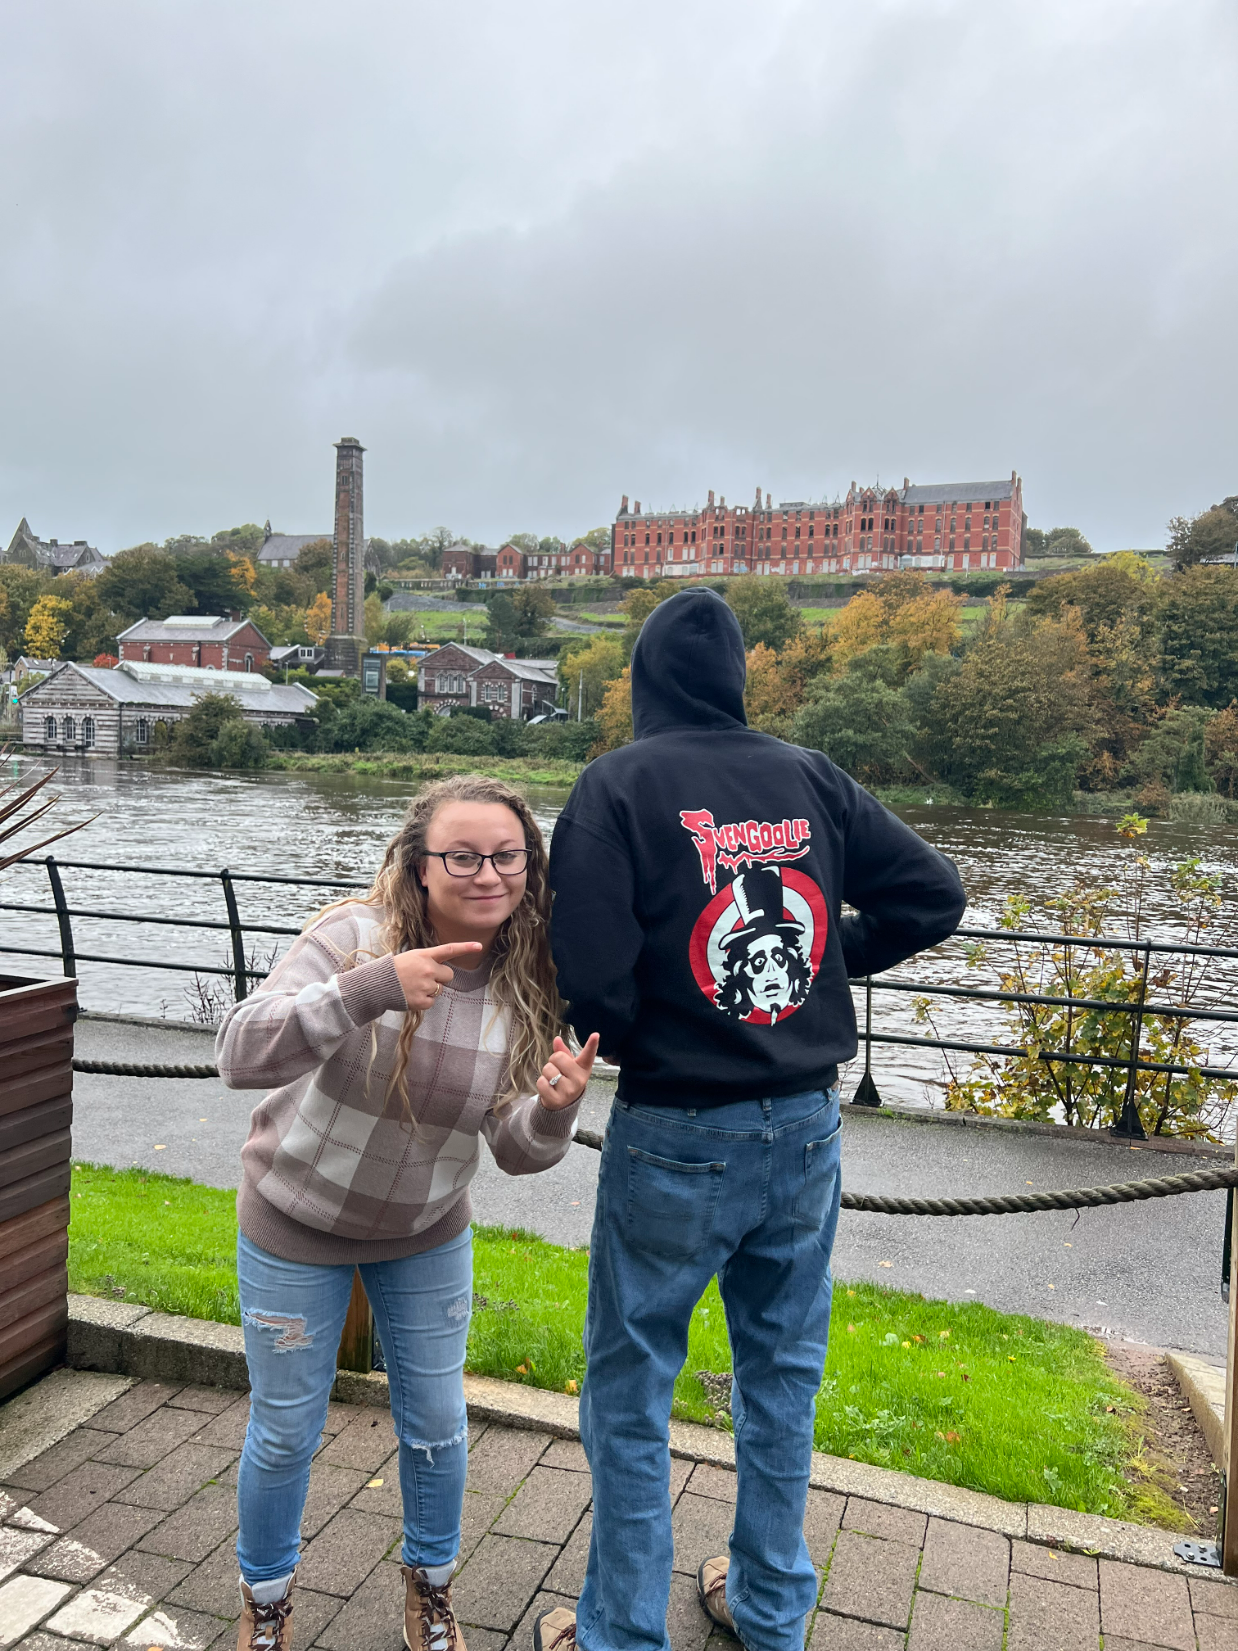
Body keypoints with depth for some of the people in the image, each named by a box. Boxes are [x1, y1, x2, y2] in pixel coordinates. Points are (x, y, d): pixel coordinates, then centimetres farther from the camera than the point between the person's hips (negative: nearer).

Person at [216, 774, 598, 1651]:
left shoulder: (529, 985, -15)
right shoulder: (357, 936, -26)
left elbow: (516, 1150, -12)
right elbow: (241, 1055, -36)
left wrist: (554, 1108, -36)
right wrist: (373, 988, -49)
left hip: (428, 1233, 3)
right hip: (296, 1225, -2)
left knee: (438, 1426, 17)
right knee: (286, 1432, 14)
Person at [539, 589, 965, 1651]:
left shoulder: (619, 785, -12)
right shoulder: (813, 780, 0)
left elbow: (589, 978, -21)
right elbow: (935, 895, 2)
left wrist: (632, 1043, -1)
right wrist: (823, 963, 8)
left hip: (677, 1137, -4)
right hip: (808, 1126, 5)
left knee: (630, 1391, 15)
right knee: (783, 1375, 22)